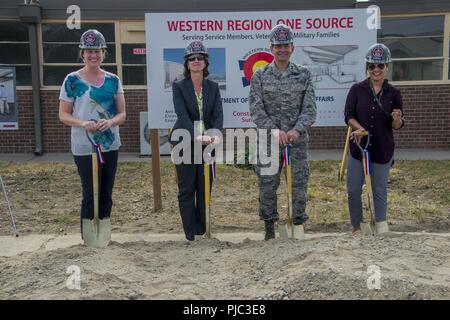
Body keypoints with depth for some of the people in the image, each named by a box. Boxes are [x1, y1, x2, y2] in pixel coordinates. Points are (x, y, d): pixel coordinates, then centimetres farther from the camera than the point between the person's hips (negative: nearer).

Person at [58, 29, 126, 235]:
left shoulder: (113, 80, 6)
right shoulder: (72, 80, -3)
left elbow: (122, 114, 6)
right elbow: (63, 115, -2)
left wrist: (110, 122, -16)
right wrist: (82, 123, -22)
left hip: (110, 146, 4)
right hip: (84, 148, -4)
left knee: (106, 195, 11)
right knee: (91, 195, -2)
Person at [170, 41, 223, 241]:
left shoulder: (213, 87, 8)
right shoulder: (179, 87, -1)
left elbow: (218, 114, -3)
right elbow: (182, 115, -14)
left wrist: (215, 135, -23)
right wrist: (197, 137, -29)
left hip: (207, 143, 3)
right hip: (185, 143, -2)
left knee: (205, 189, 7)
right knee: (187, 190, 3)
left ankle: (203, 232, 17)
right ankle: (190, 235, 11)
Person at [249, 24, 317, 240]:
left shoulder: (303, 75, 6)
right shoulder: (260, 76, 3)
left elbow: (310, 108, -1)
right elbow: (256, 109, -4)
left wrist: (297, 130, -17)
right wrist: (274, 130, -17)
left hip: (297, 139, 1)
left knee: (299, 183, 5)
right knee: (267, 185, 4)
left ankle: (298, 224, 20)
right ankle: (269, 226, 20)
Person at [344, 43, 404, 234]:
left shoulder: (394, 93, -1)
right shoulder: (357, 89, -2)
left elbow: (397, 126, 1)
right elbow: (349, 116, -4)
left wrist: (397, 118, -22)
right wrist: (360, 128, -22)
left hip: (383, 149, 0)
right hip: (358, 146, 0)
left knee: (380, 189, 9)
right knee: (353, 190, 4)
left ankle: (381, 224, 27)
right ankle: (357, 226, 23)